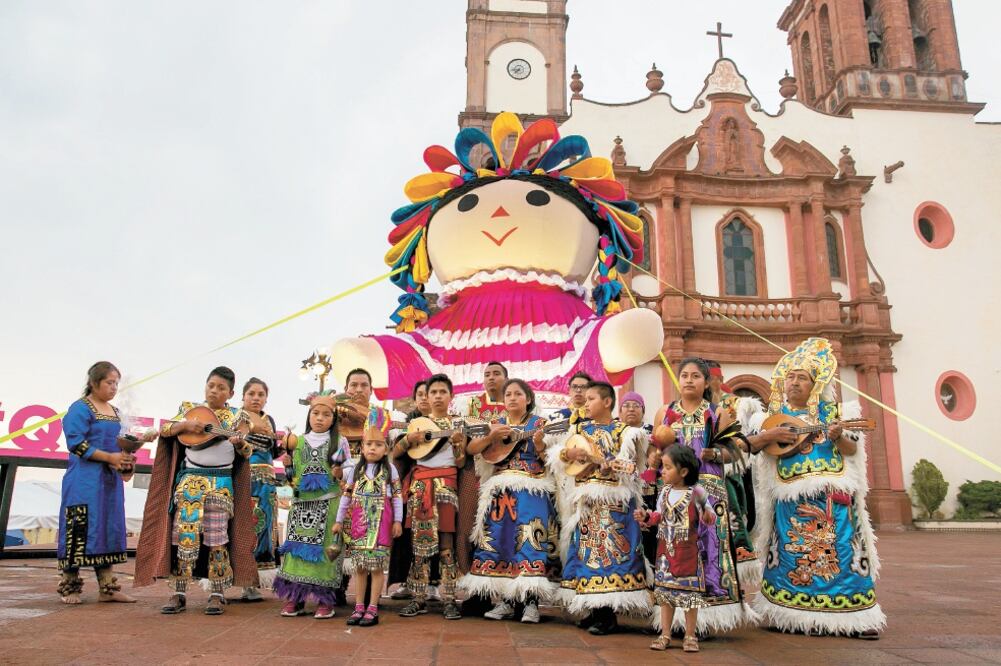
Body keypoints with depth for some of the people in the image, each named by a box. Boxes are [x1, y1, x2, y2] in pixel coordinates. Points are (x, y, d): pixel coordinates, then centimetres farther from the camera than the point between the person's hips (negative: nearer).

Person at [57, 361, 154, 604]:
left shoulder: (115, 411, 17)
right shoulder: (80, 409, -6)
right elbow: (76, 444, -15)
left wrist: (133, 448, -2)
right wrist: (109, 457, -18)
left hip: (111, 479, 8)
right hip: (85, 479, -8)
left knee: (109, 529, 7)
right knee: (80, 529, -6)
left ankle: (107, 588, 12)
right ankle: (69, 587, 8)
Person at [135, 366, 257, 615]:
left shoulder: (237, 416, 5)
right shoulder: (190, 409, 10)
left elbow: (246, 452, -1)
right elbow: (164, 430, 4)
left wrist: (240, 442, -24)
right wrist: (185, 424, -13)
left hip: (221, 483, -1)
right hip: (190, 479, 1)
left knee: (217, 538, 0)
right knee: (183, 534, -2)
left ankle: (217, 594, 8)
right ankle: (179, 593, 6)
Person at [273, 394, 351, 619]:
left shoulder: (339, 441, 5)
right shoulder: (298, 442, 10)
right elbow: (291, 472, 14)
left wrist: (341, 473, -12)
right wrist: (286, 454, -3)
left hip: (329, 503, -2)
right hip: (302, 502, 2)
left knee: (324, 548, -4)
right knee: (298, 547, 1)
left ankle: (325, 599, 5)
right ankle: (295, 597, 13)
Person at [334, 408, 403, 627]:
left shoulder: (389, 469, 1)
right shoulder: (355, 470, 7)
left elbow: (397, 496, 1)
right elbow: (346, 496, 9)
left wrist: (397, 521, -3)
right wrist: (339, 520, 9)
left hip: (381, 523, -2)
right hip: (358, 522, 3)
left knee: (376, 566, -2)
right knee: (359, 566, 7)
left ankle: (372, 609, 6)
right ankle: (359, 607, 16)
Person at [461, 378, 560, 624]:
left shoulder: (540, 423, 4)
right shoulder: (496, 424, 13)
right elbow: (470, 449, 4)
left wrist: (539, 444, -20)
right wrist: (491, 437, -10)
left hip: (532, 491, -3)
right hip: (501, 491, 3)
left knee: (530, 540, -11)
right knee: (500, 540, -1)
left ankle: (531, 602, -6)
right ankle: (505, 601, 8)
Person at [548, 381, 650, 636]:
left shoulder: (624, 431, 0)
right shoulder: (579, 429, 12)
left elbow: (628, 465, -9)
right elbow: (555, 455, 6)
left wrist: (604, 462, -22)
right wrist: (569, 453, -13)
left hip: (613, 501, -4)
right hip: (584, 500, 5)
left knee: (611, 549, -7)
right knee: (586, 550, 6)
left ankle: (608, 615, 2)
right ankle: (595, 610, 17)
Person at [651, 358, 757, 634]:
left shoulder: (718, 413, 8)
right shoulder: (665, 412, 14)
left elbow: (735, 451, 6)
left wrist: (713, 453, -12)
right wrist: (660, 446, -5)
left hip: (708, 488, -1)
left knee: (708, 543, -8)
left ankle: (709, 606, 0)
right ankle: (674, 613, 5)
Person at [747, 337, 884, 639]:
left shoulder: (832, 411, 4)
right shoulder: (775, 413, 7)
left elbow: (853, 450, 2)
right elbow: (750, 443, 5)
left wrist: (838, 437, -19)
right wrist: (766, 437, -15)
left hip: (832, 493, -1)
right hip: (791, 495, 1)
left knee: (841, 551, -3)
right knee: (792, 554, 5)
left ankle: (856, 617, 6)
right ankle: (790, 613, 15)